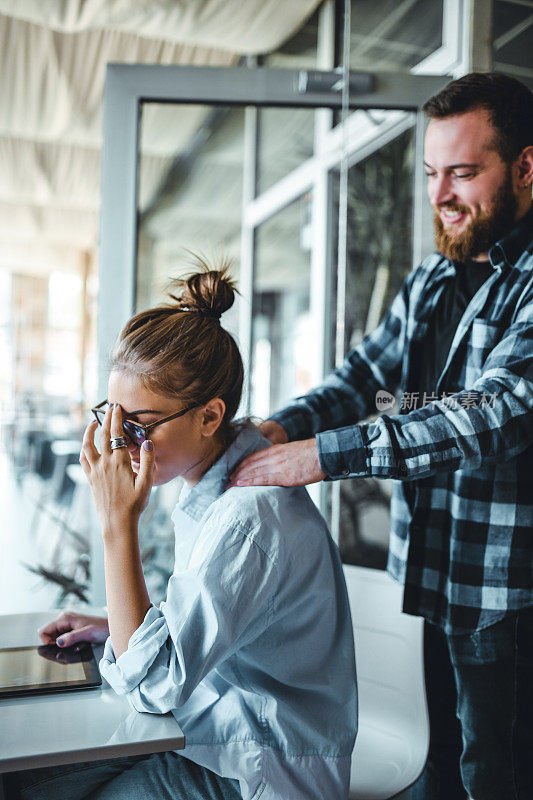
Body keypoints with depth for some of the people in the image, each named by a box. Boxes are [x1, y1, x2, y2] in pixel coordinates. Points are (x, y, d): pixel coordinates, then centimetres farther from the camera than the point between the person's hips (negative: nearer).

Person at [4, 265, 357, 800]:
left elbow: (150, 683, -26)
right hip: (211, 729, 8)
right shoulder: (212, 485, 1)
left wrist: (118, 523, -28)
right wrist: (113, 626, 3)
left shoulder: (250, 519, -29)